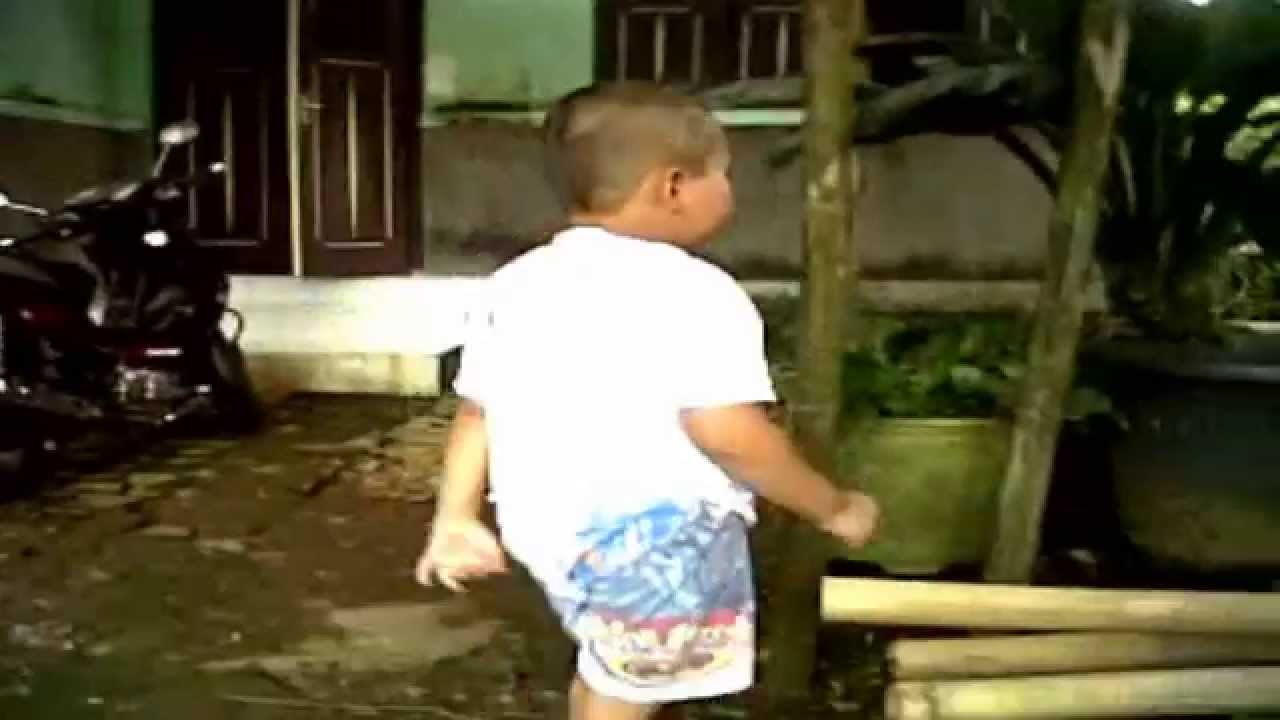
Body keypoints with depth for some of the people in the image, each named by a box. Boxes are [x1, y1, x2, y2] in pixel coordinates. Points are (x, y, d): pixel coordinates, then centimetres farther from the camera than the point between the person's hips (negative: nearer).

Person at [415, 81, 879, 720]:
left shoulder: (517, 283, 6)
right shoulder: (694, 294, -18)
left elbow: (476, 410, 8)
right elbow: (728, 434, -24)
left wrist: (456, 518, 16)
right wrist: (834, 508, -11)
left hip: (547, 527, 7)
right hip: (657, 537, -7)